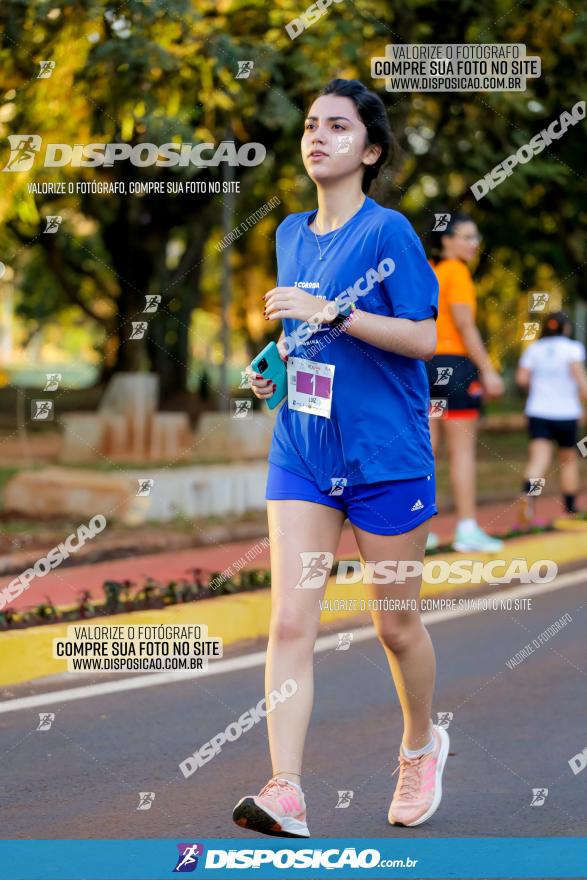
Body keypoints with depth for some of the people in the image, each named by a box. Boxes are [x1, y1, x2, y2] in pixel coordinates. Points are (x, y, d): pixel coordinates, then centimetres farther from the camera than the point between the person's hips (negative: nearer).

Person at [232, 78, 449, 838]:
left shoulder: (388, 231, -10)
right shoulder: (291, 234, 10)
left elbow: (423, 337, -15)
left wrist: (330, 312, -23)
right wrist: (275, 366, 4)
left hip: (386, 455, -5)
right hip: (301, 451, 5)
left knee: (395, 624, 10)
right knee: (289, 620, -9)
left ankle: (421, 745, 37)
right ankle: (285, 793, -13)